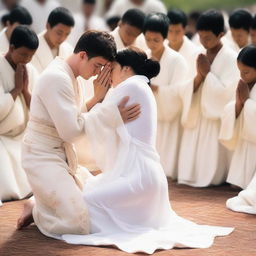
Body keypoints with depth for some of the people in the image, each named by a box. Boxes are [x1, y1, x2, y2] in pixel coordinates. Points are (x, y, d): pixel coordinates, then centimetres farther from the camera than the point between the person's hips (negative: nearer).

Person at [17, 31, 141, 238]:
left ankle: (39, 204, 18)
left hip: (64, 156, 10)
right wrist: (112, 115, -21)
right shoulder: (56, 78, -20)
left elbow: (76, 117, 11)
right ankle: (35, 211, 3)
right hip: (44, 158, -10)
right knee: (81, 223, -21)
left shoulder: (70, 77, 11)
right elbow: (70, 130, -23)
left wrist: (97, 98, -3)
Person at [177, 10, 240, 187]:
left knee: (212, 173, -4)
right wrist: (199, 76, -13)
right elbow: (184, 91, 5)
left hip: (217, 120, -5)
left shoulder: (231, 58, -9)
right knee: (191, 169, 5)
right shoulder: (197, 56, 8)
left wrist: (208, 73, -14)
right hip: (196, 118, 5)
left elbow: (227, 93, -17)